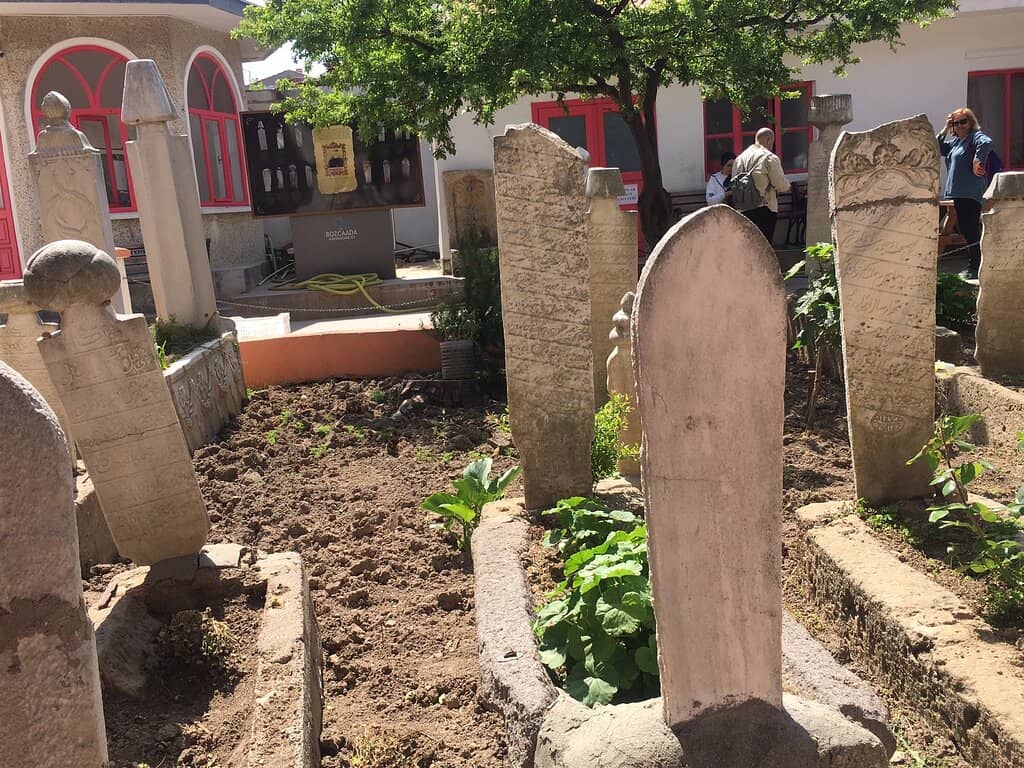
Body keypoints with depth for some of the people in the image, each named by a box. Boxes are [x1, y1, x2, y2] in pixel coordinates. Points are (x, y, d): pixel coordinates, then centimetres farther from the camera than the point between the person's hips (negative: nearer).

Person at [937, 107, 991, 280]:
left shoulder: (976, 136, -6)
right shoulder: (955, 141, 20)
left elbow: (986, 143, -26)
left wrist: (977, 162, -26)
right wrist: (945, 129, 12)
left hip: (971, 194, -9)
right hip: (957, 193, 9)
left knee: (971, 230, -10)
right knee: (964, 229, 12)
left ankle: (975, 268, -8)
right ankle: (971, 266, 20)